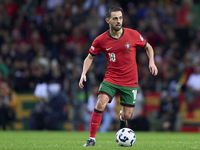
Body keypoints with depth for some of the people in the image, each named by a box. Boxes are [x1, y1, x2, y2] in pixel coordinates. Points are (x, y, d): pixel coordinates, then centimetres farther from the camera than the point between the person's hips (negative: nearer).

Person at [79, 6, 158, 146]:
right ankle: (92, 139, -10)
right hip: (111, 78, 0)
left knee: (127, 115, 0)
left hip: (130, 81, 0)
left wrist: (152, 62, -7)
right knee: (100, 104, -22)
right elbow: (90, 57, 7)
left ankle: (122, 116, 41)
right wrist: (84, 74, -6)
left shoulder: (133, 35, -8)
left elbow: (148, 47, 9)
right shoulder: (101, 40, -7)